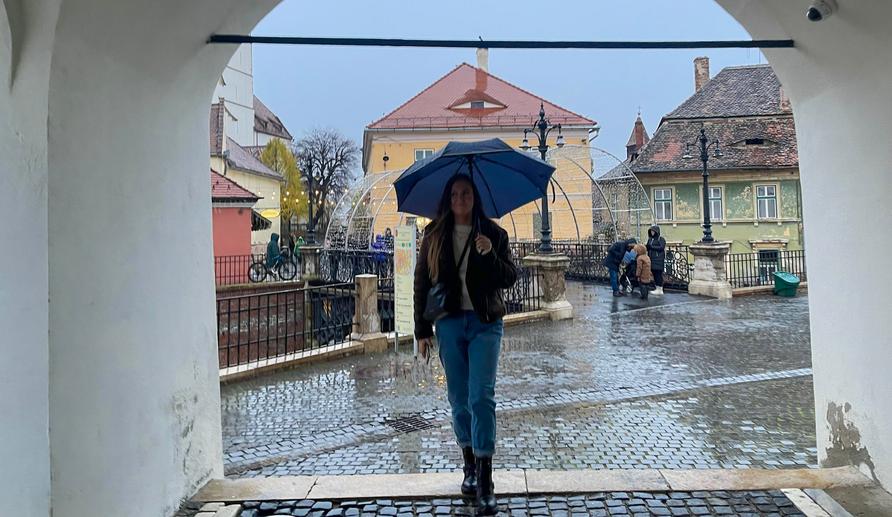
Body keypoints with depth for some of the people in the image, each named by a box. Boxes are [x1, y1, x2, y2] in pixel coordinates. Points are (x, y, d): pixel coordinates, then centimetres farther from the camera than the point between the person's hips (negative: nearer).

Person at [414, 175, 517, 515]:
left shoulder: (493, 233, 2)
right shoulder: (434, 235, 6)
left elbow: (510, 278, 0)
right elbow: (422, 282, 7)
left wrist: (490, 255, -18)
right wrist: (422, 329, 3)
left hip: (485, 323, -2)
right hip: (449, 323, 2)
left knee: (481, 396, -10)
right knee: (459, 399, 9)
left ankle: (485, 483, -7)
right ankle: (469, 465, 26)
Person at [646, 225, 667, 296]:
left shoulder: (661, 239, -4)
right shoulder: (650, 239, 16)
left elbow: (661, 247, -16)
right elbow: (648, 248, 17)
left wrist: (652, 247, -18)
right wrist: (647, 247, -5)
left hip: (659, 260, -7)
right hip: (652, 260, 7)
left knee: (658, 274, -7)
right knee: (654, 274, 8)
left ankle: (660, 289, -4)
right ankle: (657, 288, 14)